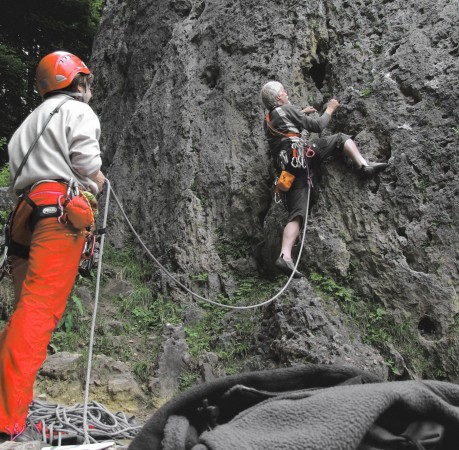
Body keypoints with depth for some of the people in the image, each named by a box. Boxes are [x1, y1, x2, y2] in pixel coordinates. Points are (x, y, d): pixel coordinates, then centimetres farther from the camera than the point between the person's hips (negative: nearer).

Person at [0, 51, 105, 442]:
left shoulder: (32, 121, 31)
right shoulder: (77, 111, 7)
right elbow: (87, 163, -7)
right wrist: (96, 183, 12)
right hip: (61, 210, -8)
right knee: (39, 310, -15)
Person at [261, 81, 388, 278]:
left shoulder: (268, 120, 27)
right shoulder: (287, 110, 7)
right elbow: (317, 126, 10)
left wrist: (301, 113, 51)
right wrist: (330, 110, 25)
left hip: (287, 169, 6)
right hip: (301, 155, -6)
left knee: (296, 214, -4)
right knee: (340, 138, 11)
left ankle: (285, 256, -22)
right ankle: (364, 165, -12)